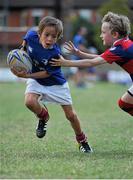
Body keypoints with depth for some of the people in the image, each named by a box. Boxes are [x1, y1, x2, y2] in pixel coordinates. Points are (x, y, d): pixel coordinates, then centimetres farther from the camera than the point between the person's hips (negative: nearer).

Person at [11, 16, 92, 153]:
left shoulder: (55, 54, -33)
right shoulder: (32, 35, -23)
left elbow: (46, 73, -25)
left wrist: (26, 76, -34)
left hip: (56, 83, -3)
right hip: (36, 81, 3)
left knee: (70, 115, 4)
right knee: (30, 102, -28)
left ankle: (82, 141, 30)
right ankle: (43, 117, 7)